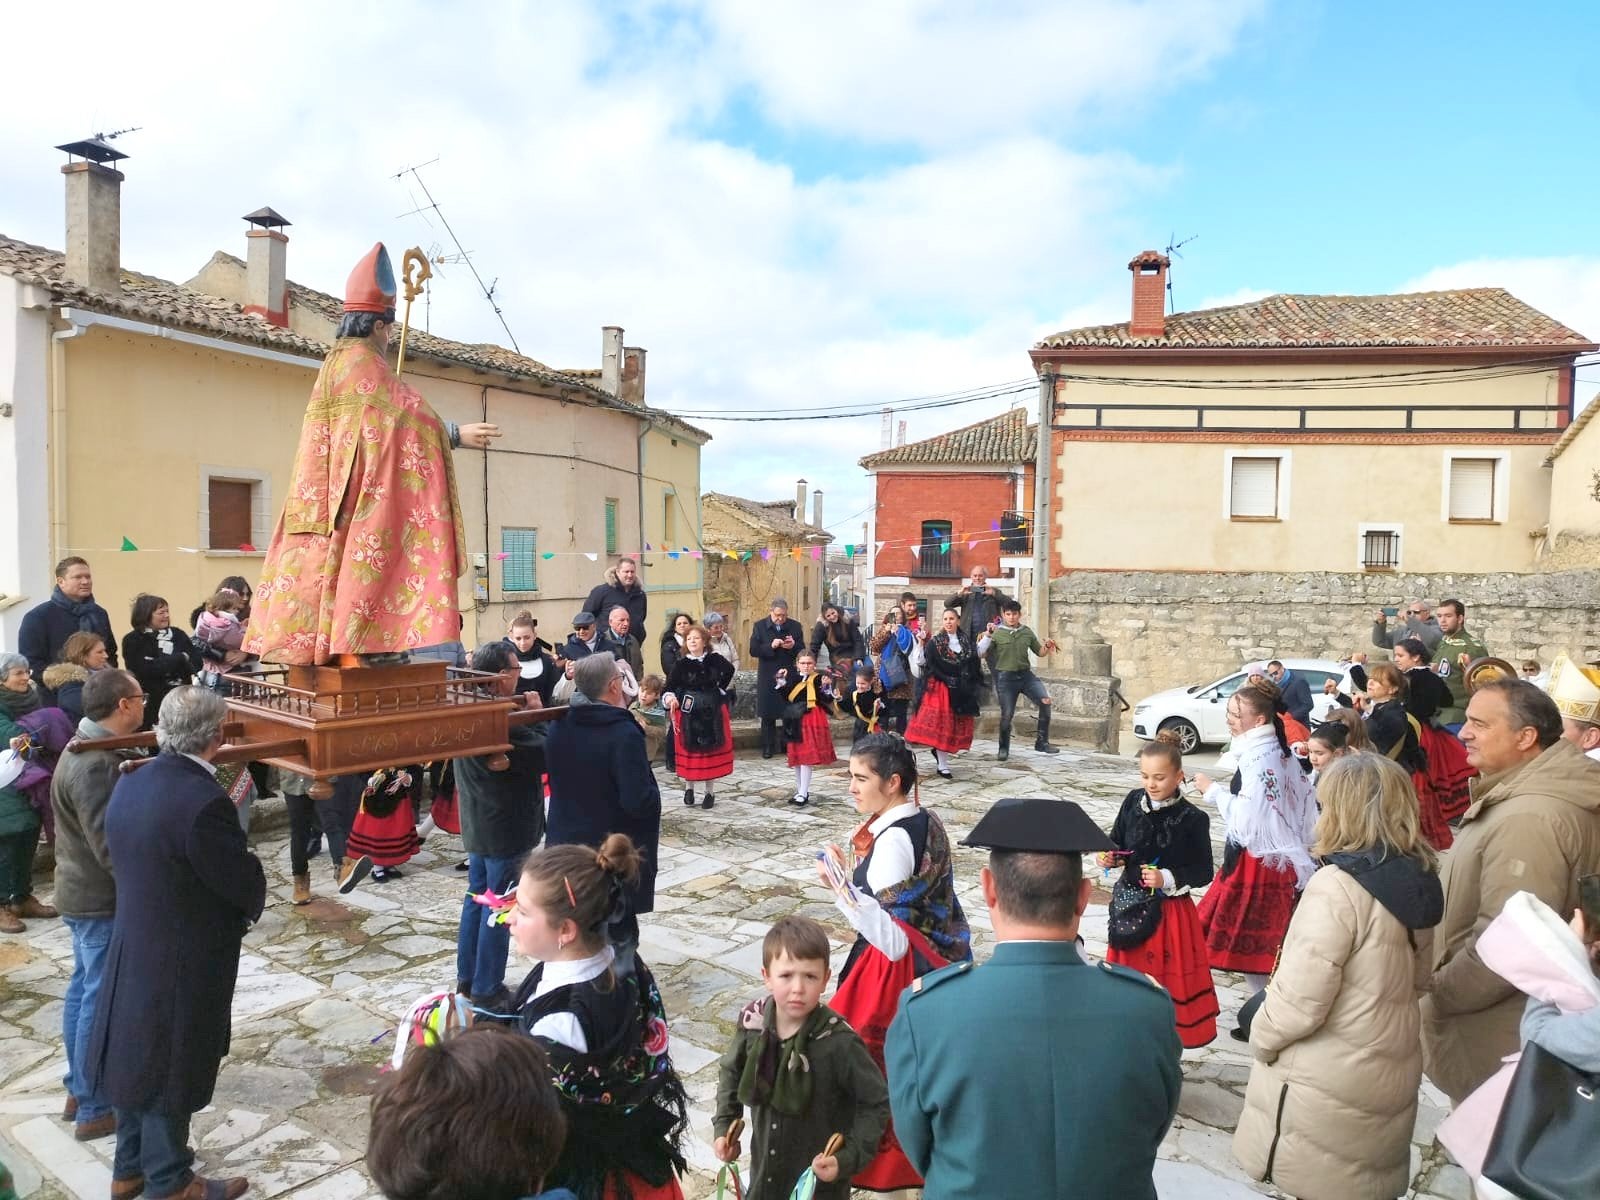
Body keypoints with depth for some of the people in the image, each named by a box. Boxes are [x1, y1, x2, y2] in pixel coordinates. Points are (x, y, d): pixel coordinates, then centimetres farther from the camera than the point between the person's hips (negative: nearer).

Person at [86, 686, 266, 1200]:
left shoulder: (130, 782, -3)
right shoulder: (203, 801, -29)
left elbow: (127, 859, 8)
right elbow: (245, 884, -21)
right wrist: (251, 902, 1)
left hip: (133, 948, 8)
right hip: (182, 962, -8)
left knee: (139, 1056, 23)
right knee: (170, 1068, 9)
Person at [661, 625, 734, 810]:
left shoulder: (714, 659, -3)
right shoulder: (680, 664, -7)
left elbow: (729, 670, 19)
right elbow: (668, 687, -13)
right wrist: (669, 697, -33)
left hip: (712, 713, 1)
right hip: (688, 714, -1)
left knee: (712, 751, 7)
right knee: (689, 752, 5)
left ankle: (709, 791, 20)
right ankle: (689, 788, 26)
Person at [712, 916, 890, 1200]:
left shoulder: (839, 1042, -26)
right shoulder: (752, 1022, -14)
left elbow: (876, 1103, -15)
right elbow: (731, 1071, 7)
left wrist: (849, 1157, -22)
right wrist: (723, 1126, -1)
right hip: (764, 1175, 4)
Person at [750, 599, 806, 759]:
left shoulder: (795, 626, 4)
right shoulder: (759, 626, -1)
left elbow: (803, 651, 6)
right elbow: (753, 650, -7)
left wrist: (793, 646, -15)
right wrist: (771, 646, -21)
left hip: (789, 675, 1)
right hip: (768, 677, -1)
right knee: (768, 714, 4)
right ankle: (768, 747, 14)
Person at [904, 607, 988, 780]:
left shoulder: (966, 641, 7)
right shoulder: (934, 642, -5)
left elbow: (977, 652, 22)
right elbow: (921, 661, -8)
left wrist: (987, 636, 15)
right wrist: (920, 644, -20)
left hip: (961, 690, 5)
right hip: (941, 688, -5)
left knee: (958, 725, 9)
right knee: (941, 724, -5)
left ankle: (939, 751, 32)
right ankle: (943, 765, 1)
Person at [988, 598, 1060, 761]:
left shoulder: (1027, 632, 9)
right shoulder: (996, 633, -2)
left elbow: (1040, 652, 17)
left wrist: (1047, 646, -4)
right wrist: (987, 636, -23)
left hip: (1026, 674, 3)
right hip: (1006, 677, -3)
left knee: (1045, 700, -14)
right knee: (1007, 714, 0)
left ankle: (1041, 743, -3)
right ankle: (1004, 748, 22)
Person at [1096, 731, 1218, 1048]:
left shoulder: (1193, 819, -15)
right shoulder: (1133, 802, -4)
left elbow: (1203, 872, -10)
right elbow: (1117, 843, 9)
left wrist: (1167, 879, -23)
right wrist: (1110, 857, -11)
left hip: (1170, 913, -4)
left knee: (1166, 981, 7)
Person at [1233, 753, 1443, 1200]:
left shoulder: (1337, 886, -26)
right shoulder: (1418, 879, -1)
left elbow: (1298, 1000, -24)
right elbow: (1416, 978, 14)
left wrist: (1260, 1037, -6)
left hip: (1327, 1086, -7)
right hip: (1390, 1075, 7)